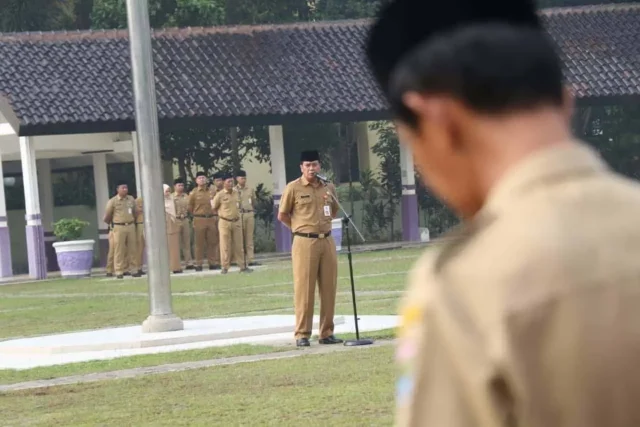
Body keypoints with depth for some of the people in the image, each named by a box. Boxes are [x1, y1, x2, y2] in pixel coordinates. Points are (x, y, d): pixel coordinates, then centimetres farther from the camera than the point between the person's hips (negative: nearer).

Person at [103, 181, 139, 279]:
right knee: (119, 250, -4)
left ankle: (134, 270, 11)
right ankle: (119, 272, -2)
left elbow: (135, 212, 20)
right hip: (119, 227, -4)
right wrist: (110, 224, 15)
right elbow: (107, 216, 3)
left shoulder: (131, 199, 9)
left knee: (132, 249, 6)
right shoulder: (113, 201, -4)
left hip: (131, 226, 4)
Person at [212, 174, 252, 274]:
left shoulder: (236, 192, 6)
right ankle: (225, 267, 5)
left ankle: (243, 266, 11)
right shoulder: (220, 195, -9)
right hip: (224, 222, -4)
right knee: (225, 246, 0)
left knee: (238, 245, 8)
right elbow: (214, 208, 1)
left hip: (236, 221, 4)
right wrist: (222, 214, 9)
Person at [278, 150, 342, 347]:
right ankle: (302, 334, -1)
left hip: (327, 241, 5)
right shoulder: (293, 188, -3)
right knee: (304, 289, -5)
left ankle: (327, 332, 12)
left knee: (329, 288, 5)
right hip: (305, 243, -5)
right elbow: (282, 215, 3)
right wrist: (301, 228, 6)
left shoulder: (329, 187, 12)